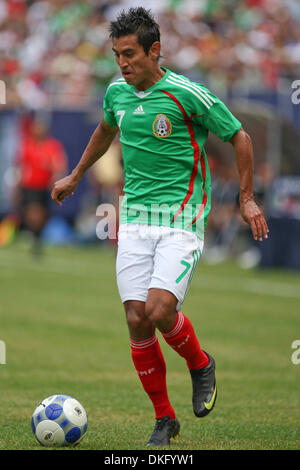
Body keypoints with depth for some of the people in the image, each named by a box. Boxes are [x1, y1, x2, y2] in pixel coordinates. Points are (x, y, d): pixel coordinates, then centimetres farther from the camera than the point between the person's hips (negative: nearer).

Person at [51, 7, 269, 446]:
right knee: (137, 320, -3)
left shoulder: (187, 94, -11)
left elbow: (239, 136, 0)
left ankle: (200, 364, 11)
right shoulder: (117, 92, 6)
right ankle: (164, 418, 12)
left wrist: (246, 198, 2)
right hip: (134, 220, 5)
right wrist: (75, 176, 37)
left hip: (182, 220, -5)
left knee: (159, 311, -21)